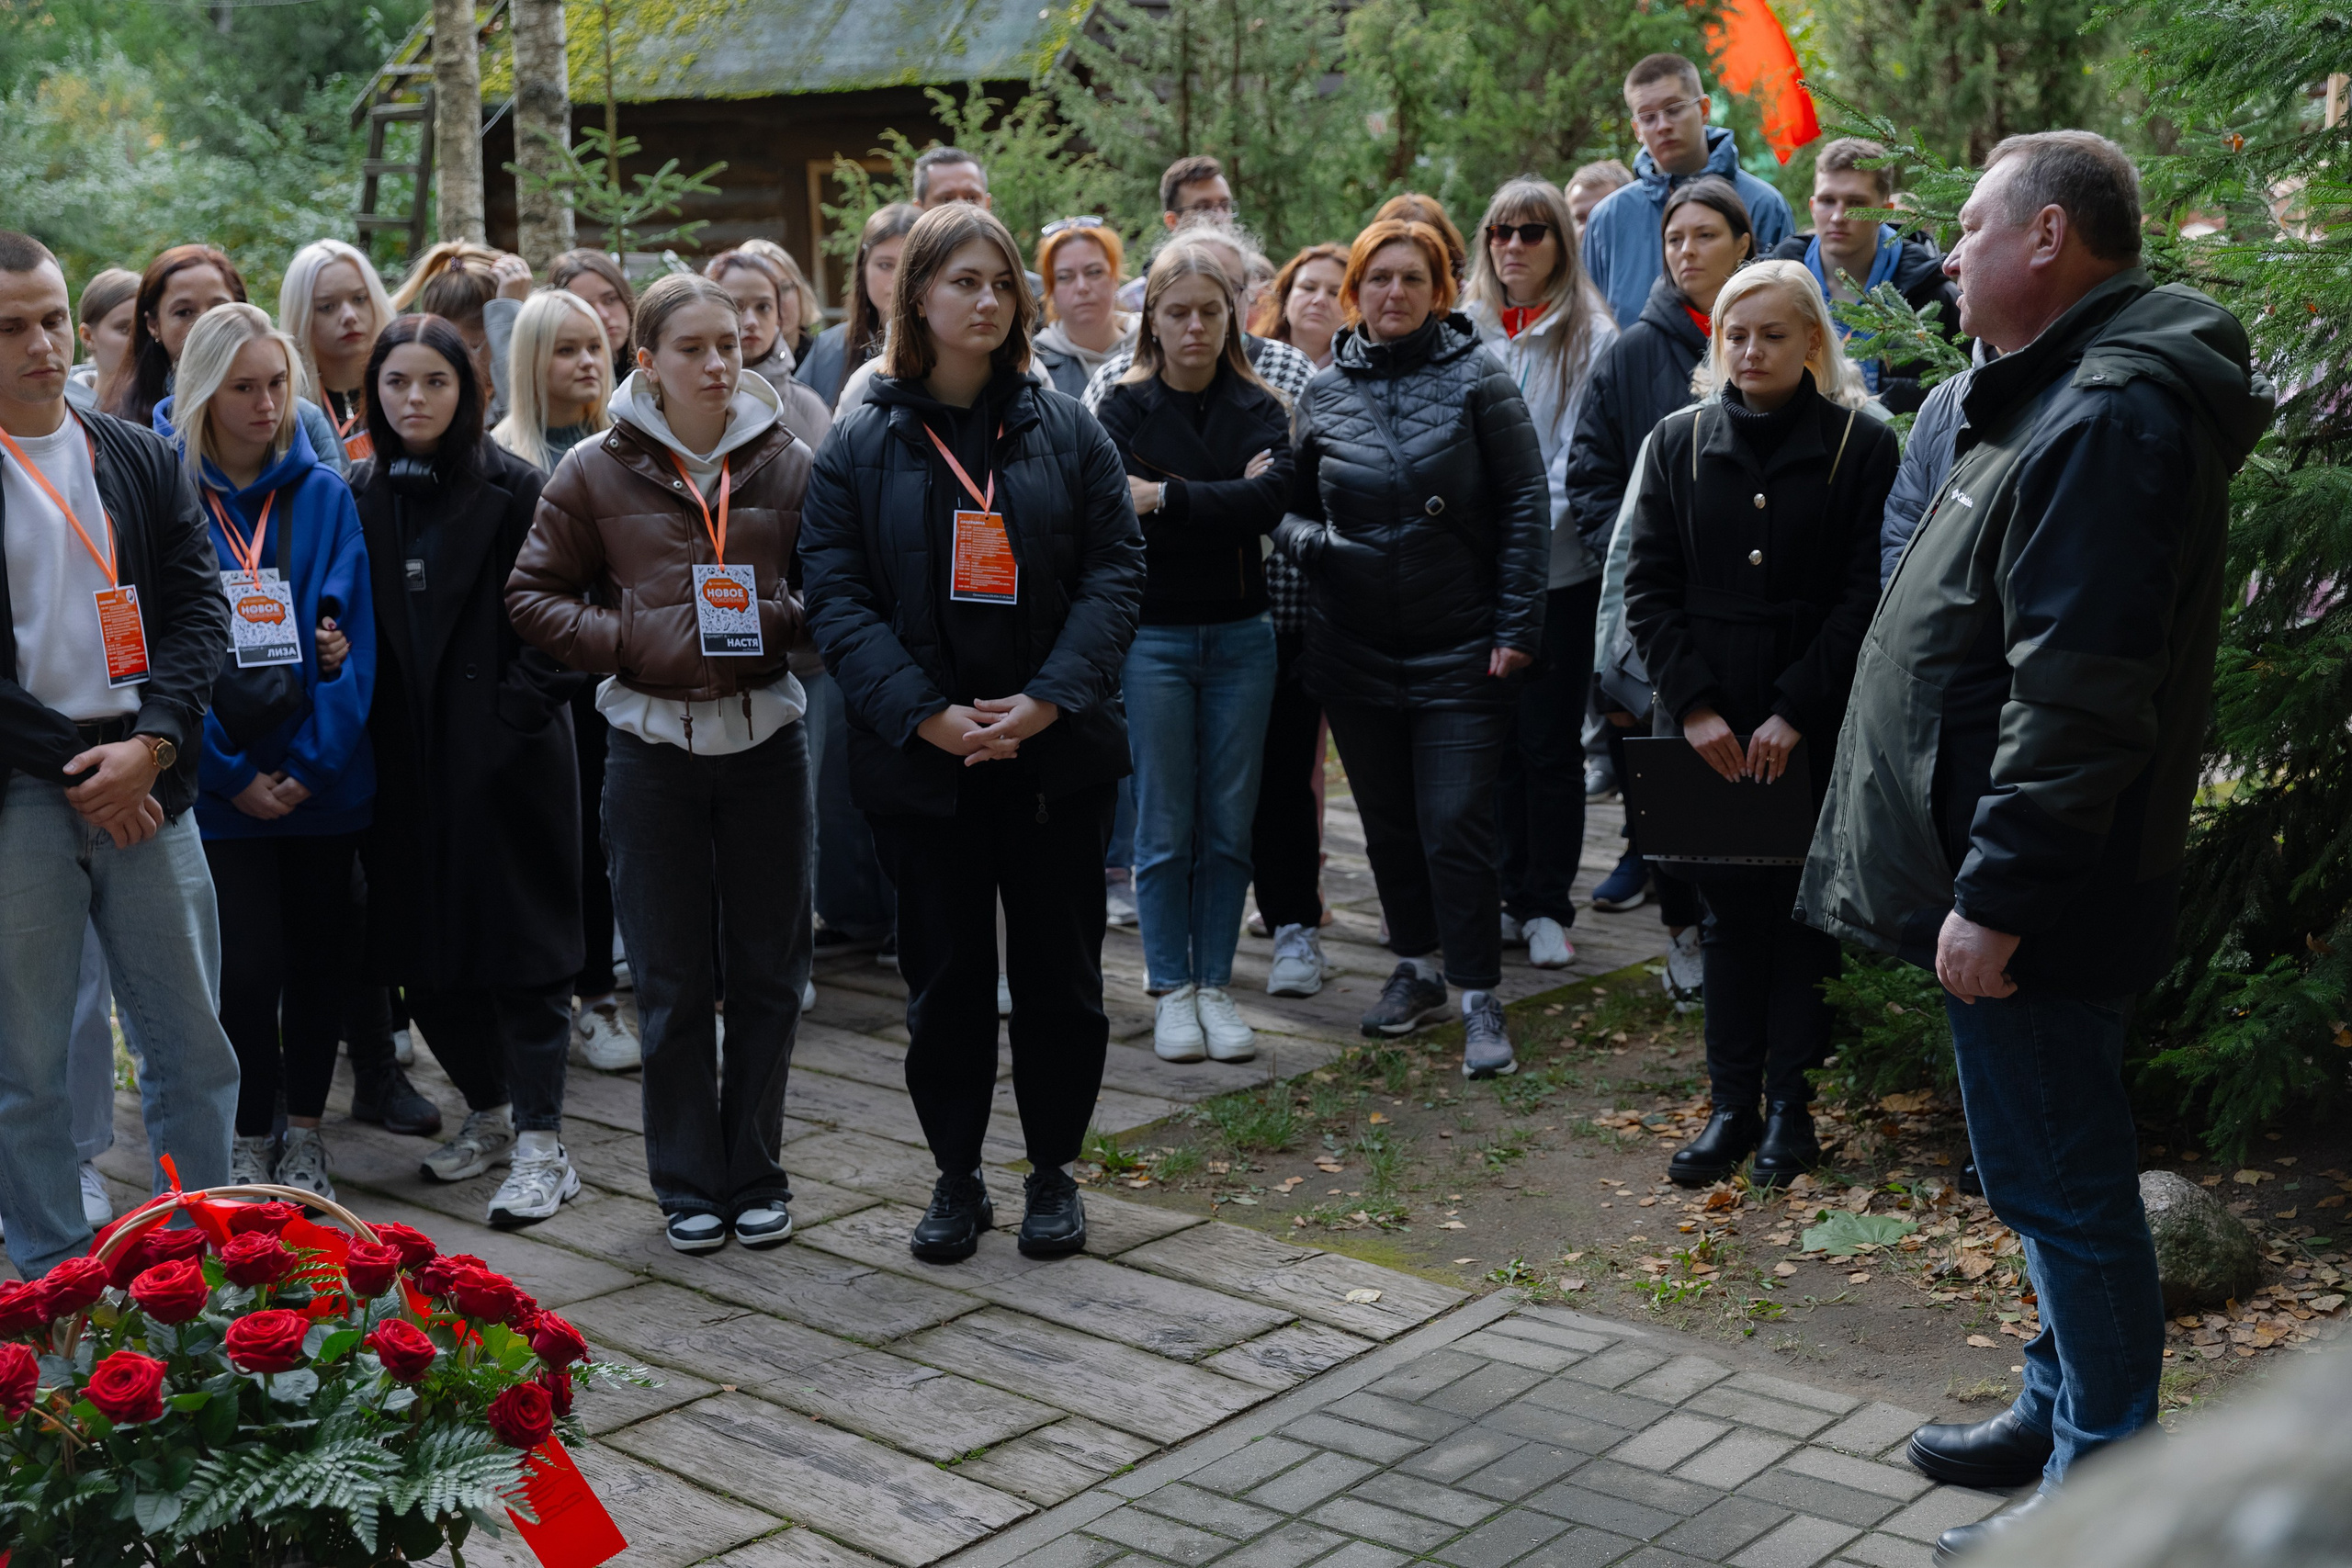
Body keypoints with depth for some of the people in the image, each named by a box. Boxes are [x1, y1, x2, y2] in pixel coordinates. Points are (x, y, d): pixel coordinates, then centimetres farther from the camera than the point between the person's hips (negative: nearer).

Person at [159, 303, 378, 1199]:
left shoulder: (324, 494, 4)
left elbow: (353, 632, -1)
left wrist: (314, 760, -11)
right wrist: (232, 772, -11)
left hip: (322, 779, 2)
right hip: (220, 782, -2)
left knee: (319, 955, 9)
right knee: (246, 966, -4)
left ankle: (304, 1132, 26)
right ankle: (249, 1141, 17)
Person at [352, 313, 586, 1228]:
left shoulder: (512, 490, -4)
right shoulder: (362, 498, 10)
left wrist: (516, 708, -15)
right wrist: (365, 728, 0)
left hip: (506, 755, -5)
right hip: (407, 760, 5)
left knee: (521, 947, -2)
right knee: (423, 952, 9)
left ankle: (541, 1145, 3)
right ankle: (489, 1115, 27)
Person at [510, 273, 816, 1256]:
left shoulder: (788, 465, 3)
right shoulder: (598, 473, -1)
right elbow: (532, 595, 3)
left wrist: (777, 620, -11)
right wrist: (632, 640, -12)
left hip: (767, 736, 1)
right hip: (654, 741, -1)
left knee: (770, 969, 7)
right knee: (672, 980, 6)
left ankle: (756, 1174, 22)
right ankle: (689, 1183, 20)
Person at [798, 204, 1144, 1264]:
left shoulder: (1067, 431, 4)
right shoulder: (860, 447, 2)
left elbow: (1115, 573, -1)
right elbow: (837, 597, -4)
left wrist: (1048, 699, -14)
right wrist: (925, 713, -16)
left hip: (1056, 753, 1)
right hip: (919, 762, 0)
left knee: (1059, 969, 8)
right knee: (945, 976, 8)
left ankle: (1054, 1173, 23)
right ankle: (956, 1178, 22)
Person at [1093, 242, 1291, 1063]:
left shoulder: (1259, 411, 4)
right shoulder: (1124, 409, 0)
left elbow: (1269, 502, -15)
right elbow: (1117, 518, -15)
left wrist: (1165, 497, -18)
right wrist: (1223, 504, -13)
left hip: (1240, 634, 2)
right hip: (1154, 635, -2)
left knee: (1229, 824, 6)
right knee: (1165, 827, 2)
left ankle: (1216, 985, 16)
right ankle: (1171, 990, 13)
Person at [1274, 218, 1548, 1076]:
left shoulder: (1477, 377, -5)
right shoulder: (1325, 392, 5)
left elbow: (1526, 502, -5)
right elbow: (1293, 506, 14)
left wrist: (1516, 625, -10)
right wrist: (1305, 539, -10)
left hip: (1459, 649, -4)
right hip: (1355, 647, 4)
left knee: (1456, 823, -7)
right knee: (1388, 821, 13)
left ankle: (1480, 998, 3)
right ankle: (1416, 968, 29)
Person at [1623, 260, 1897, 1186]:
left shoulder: (1861, 445, -3)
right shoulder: (1679, 441, 6)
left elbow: (1866, 596, -6)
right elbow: (1648, 588, 3)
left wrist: (1795, 710, -13)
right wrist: (1693, 704, -7)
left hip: (1815, 724, -2)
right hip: (1706, 722, 2)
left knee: (1805, 907, 4)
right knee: (1729, 909, 7)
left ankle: (1790, 1101, 15)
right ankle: (1732, 1103, 15)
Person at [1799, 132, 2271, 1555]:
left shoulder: (2113, 415, -19)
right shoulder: (2077, 393, 16)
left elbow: (2077, 691, -26)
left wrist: (1996, 889, -24)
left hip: (2035, 901, -11)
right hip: (2008, 877, 11)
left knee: (2059, 1176, -1)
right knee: (2055, 1170, 20)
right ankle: (2067, 1412, 35)